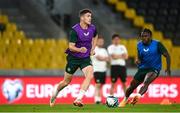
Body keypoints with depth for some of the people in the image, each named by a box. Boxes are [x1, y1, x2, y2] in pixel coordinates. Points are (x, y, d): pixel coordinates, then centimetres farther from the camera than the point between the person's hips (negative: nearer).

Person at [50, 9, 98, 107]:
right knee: (66, 81, 9)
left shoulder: (92, 28, -4)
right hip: (73, 58, -3)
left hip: (85, 58, 3)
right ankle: (55, 93, 40)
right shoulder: (75, 30, -20)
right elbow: (71, 46, -21)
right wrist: (80, 49, -40)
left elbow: (95, 36, 21)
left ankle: (78, 99, -25)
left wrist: (93, 48, 11)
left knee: (90, 75, -25)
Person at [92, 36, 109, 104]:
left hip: (103, 70, 7)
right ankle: (97, 99, -18)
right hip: (97, 70, -7)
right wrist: (105, 58, 0)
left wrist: (101, 58, -9)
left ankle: (99, 99, 11)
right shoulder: (94, 49, -4)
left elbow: (108, 59, 9)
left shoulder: (104, 50, 18)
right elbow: (98, 58, -15)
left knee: (101, 85, 7)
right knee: (98, 84, -14)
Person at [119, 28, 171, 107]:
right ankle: (125, 99, 33)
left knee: (146, 82, -34)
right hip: (143, 68, 5)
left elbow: (167, 55, -9)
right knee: (132, 85, 10)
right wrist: (137, 60, -9)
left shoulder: (157, 44, -12)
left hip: (154, 69, -5)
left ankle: (138, 96, -53)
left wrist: (168, 68, -18)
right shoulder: (139, 45, 3)